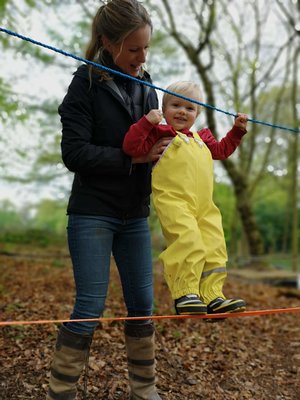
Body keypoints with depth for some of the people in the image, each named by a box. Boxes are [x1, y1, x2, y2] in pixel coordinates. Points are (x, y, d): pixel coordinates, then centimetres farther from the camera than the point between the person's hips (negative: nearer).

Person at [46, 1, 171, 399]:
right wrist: (132, 157, -18)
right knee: (90, 306, -3)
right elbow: (74, 152, -14)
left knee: (142, 304, 9)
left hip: (135, 214, 6)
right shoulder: (87, 82, -7)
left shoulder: (145, 86, 10)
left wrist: (159, 150, -6)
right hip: (93, 213, -5)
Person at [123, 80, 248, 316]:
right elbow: (132, 147, -4)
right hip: (173, 201, -7)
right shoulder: (160, 132, 8)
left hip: (205, 206, 7)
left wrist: (237, 130, 37)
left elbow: (221, 150, 43)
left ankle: (212, 297, 7)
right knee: (189, 242, -24)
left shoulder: (201, 138, 28)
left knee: (215, 248, 1)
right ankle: (185, 294, -14)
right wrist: (147, 121, -10)